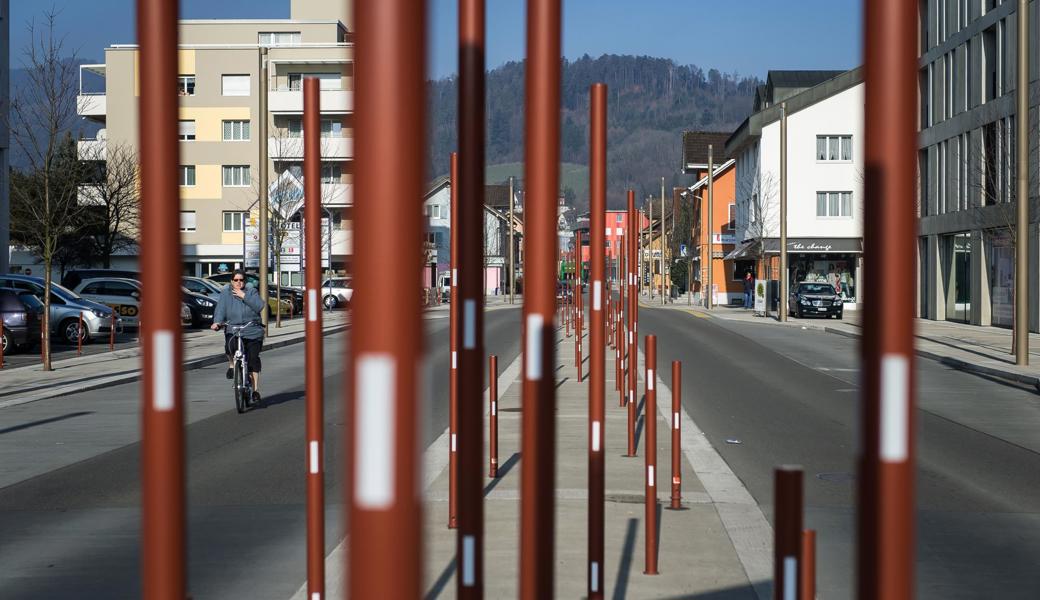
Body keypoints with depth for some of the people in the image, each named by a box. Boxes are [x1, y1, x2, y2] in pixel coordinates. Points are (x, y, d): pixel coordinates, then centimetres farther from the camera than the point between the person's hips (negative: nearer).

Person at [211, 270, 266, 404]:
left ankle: (255, 389, 4)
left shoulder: (252, 292, 6)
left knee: (253, 359, -5)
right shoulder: (225, 294, 8)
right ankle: (231, 365, 2)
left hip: (253, 332, 0)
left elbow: (259, 306, -10)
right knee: (230, 346, -31)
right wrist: (217, 322, -24)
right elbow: (220, 309, -6)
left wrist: (244, 296, -15)